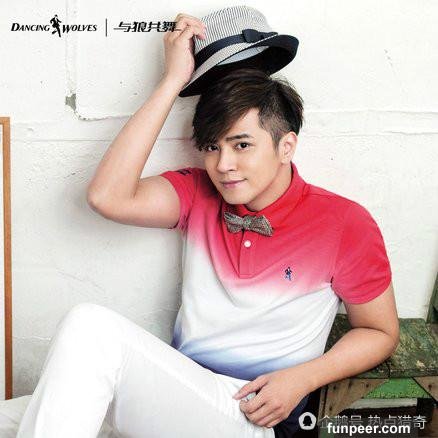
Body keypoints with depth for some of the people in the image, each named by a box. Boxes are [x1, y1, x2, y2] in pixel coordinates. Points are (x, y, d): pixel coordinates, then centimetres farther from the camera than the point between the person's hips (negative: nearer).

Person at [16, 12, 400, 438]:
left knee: (89, 326, -27)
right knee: (87, 322, -29)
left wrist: (300, 379, -13)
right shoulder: (198, 195, 4)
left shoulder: (345, 225, -5)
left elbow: (380, 332, 5)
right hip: (179, 385, 4)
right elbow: (108, 196, -13)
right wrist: (173, 79, -11)